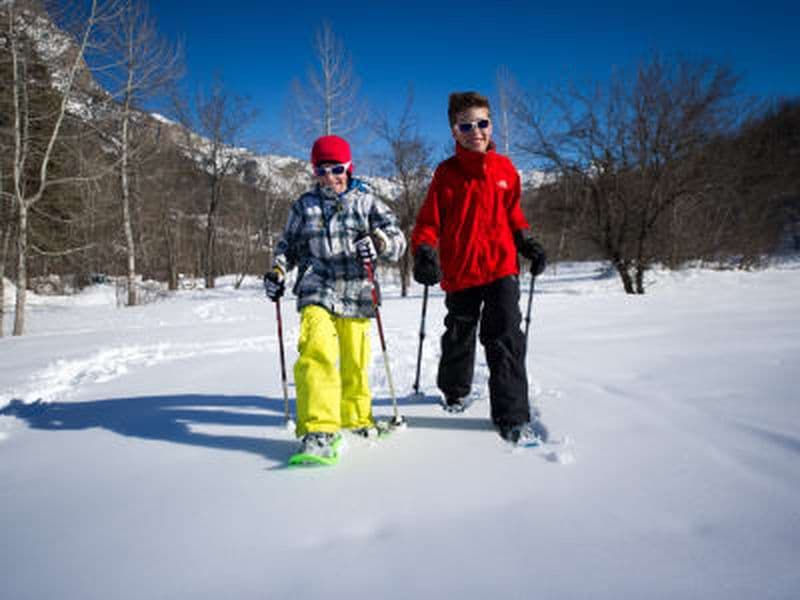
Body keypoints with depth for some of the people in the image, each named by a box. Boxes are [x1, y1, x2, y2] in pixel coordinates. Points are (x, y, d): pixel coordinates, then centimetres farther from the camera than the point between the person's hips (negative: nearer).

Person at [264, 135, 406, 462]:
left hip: (355, 294, 0)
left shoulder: (366, 201, 8)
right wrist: (277, 270, 5)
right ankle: (319, 428, -18)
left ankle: (356, 416, 30)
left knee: (355, 362, 6)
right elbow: (288, 244, 23)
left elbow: (397, 240, 2)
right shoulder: (305, 205, 14)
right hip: (317, 293, 0)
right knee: (317, 354, -20)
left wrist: (377, 242, -20)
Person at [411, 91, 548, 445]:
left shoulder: (504, 168, 7)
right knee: (459, 337, 16)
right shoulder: (446, 173, -2)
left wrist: (527, 243, 10)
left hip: (501, 267, 1)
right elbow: (428, 221, -3)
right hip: (460, 271, -1)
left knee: (506, 339, -8)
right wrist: (424, 253, -19)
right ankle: (454, 390, 43)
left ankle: (513, 416, -1)